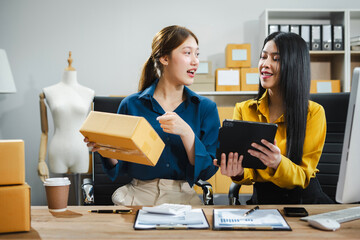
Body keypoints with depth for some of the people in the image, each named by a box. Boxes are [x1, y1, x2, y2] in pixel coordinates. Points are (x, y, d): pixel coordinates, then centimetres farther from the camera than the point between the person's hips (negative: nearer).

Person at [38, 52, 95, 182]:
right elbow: (44, 132, 5)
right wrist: (41, 161, 1)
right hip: (57, 154, 0)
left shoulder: (89, 93, 2)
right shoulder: (48, 93, 2)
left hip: (80, 152, 0)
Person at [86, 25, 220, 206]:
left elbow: (207, 171, -3)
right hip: (137, 195, 1)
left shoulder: (205, 108, 3)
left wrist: (186, 132, -17)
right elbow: (120, 167, 8)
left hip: (182, 197, -1)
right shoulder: (131, 105, 2)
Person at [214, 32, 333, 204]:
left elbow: (304, 175, -7)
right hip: (263, 198, 2)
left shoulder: (313, 112, -3)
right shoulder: (243, 110, 4)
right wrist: (238, 172, -24)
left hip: (306, 198, -1)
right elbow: (249, 173, 1)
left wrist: (278, 163, -29)